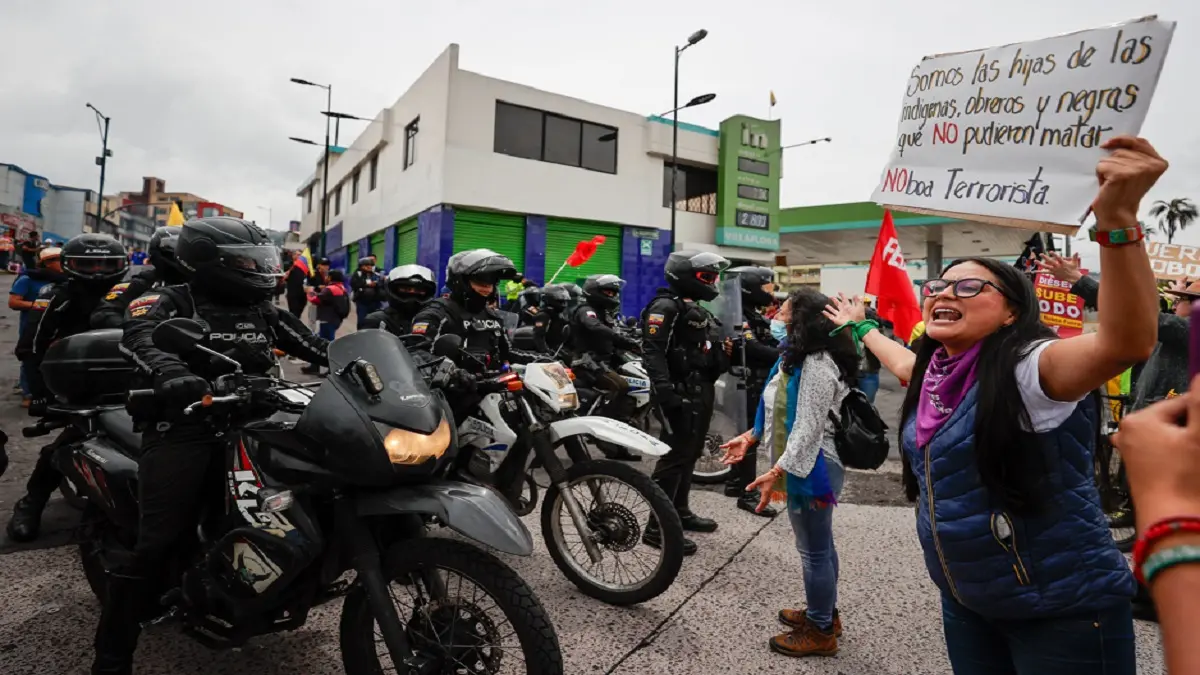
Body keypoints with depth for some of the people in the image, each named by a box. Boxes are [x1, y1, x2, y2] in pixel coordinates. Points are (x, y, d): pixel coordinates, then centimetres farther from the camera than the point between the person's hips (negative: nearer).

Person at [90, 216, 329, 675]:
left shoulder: (263, 312, 18)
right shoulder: (169, 302, 0)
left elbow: (314, 346, 16)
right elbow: (141, 339, -22)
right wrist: (172, 375, -43)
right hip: (184, 428, -5)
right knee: (157, 542, -12)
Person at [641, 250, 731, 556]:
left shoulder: (697, 309, 21)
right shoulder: (666, 306, -12)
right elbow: (653, 351, -23)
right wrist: (665, 391, -30)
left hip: (701, 391, 10)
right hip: (681, 393, -10)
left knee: (690, 454, 17)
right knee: (675, 456, -10)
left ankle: (679, 511, 31)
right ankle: (657, 527, -5)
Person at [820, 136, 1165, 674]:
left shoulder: (1027, 369, -19)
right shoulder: (937, 373, 3)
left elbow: (1126, 343, -38)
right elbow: (904, 364, 26)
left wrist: (1116, 220, -48)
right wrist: (859, 326, 37)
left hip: (1061, 609, -7)